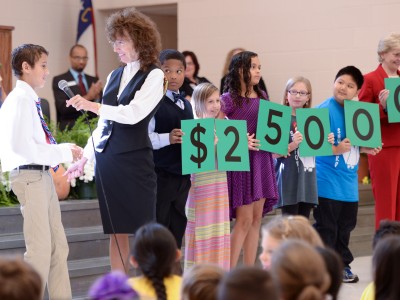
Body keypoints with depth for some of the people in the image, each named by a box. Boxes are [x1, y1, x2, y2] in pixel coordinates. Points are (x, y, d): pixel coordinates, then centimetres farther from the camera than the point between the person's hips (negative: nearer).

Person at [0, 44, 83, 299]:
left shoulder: (31, 100, 14)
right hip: (29, 176, -10)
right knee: (40, 249, -7)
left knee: (59, 246, 13)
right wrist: (62, 153, -17)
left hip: (42, 175, 10)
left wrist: (65, 151, 7)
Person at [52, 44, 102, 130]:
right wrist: (87, 97, -16)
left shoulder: (94, 80, 18)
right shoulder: (59, 80, 4)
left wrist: (97, 97, -9)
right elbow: (63, 107, -9)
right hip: (70, 128, -4)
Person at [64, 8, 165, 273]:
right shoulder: (114, 76, 14)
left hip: (135, 159, -6)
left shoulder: (154, 76, -4)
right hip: (108, 159, 6)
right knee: (117, 231, 8)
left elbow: (133, 114, -17)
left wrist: (93, 106, -20)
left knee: (141, 231, -3)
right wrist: (85, 158, 15)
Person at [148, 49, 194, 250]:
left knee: (178, 226, 11)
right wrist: (168, 138, -30)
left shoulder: (187, 105, 16)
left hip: (183, 176, 7)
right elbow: (144, 138, -17)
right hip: (160, 176, -7)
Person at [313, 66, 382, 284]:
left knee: (345, 226, 17)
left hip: (349, 182, 7)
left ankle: (342, 264, 30)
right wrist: (336, 149, -32)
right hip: (327, 182, -7)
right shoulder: (324, 110, -16)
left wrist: (365, 149, 3)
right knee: (326, 228, -2)